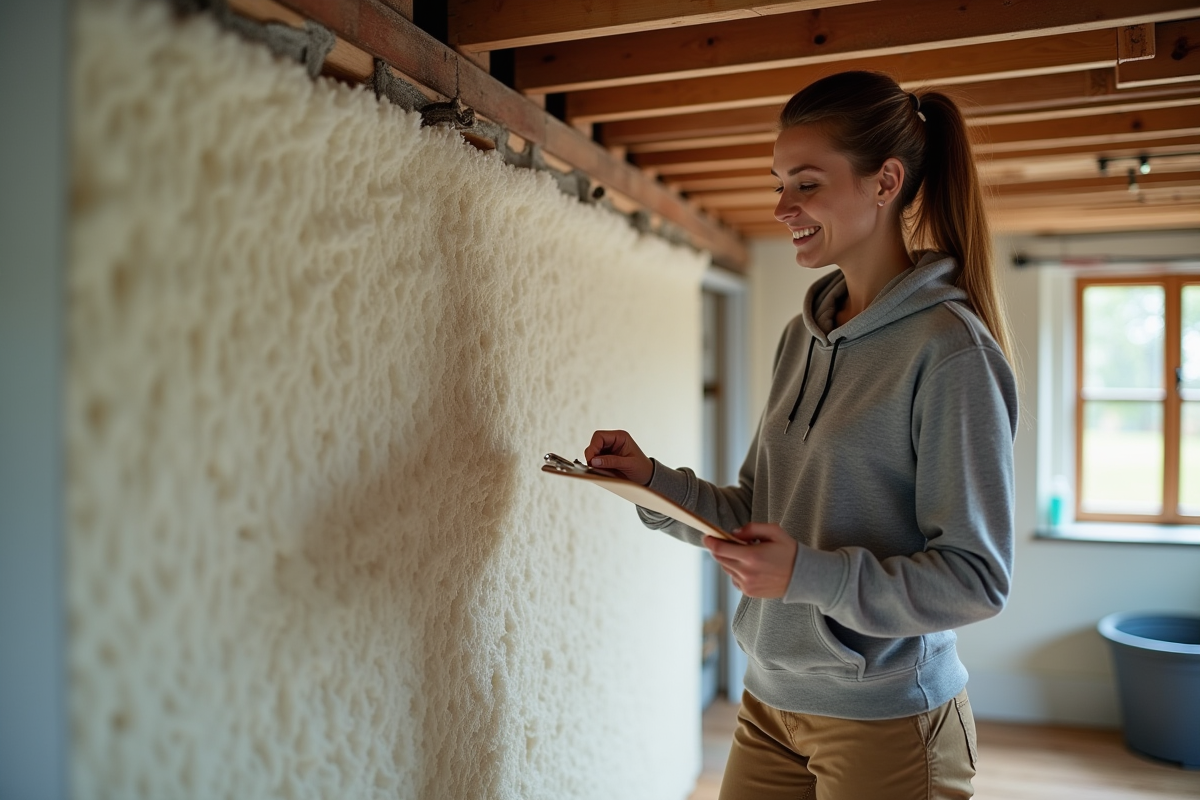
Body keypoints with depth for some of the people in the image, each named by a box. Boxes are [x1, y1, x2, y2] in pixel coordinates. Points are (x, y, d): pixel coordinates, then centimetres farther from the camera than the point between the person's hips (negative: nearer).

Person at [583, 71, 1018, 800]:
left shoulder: (948, 350, -17)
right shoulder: (802, 337, 5)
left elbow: (977, 577, -16)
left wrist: (812, 576, -27)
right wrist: (653, 481, -4)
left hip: (886, 724, -6)